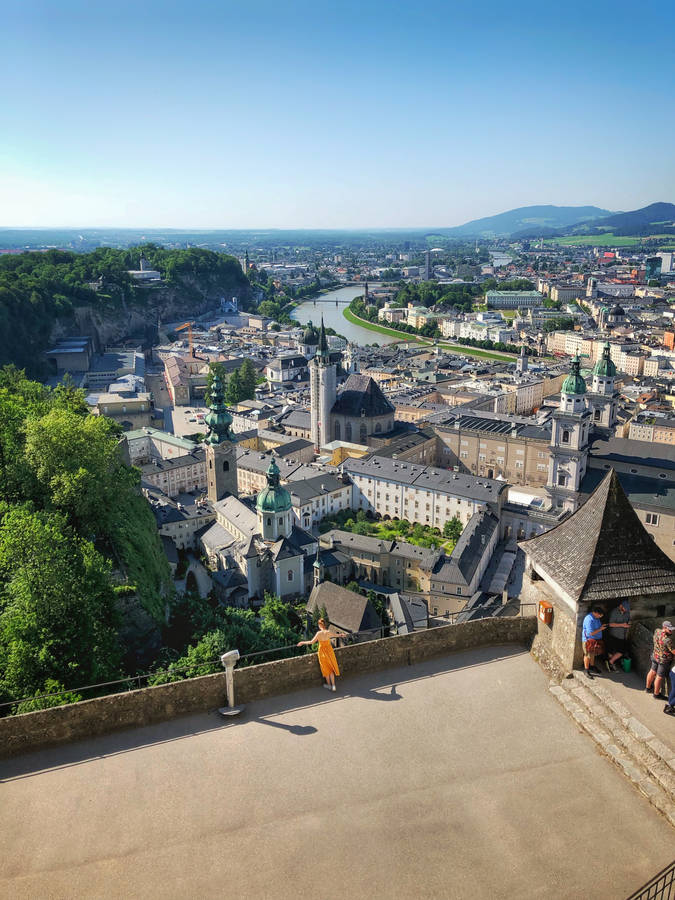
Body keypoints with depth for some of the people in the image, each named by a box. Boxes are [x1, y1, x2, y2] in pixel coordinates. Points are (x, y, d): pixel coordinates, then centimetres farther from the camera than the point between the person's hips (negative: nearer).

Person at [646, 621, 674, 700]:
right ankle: (656, 694, 29)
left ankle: (648, 687, 46)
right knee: (660, 676, 11)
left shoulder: (657, 631, -11)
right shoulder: (667, 640, -33)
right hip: (664, 660, -7)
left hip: (655, 656, 7)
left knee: (653, 671, 26)